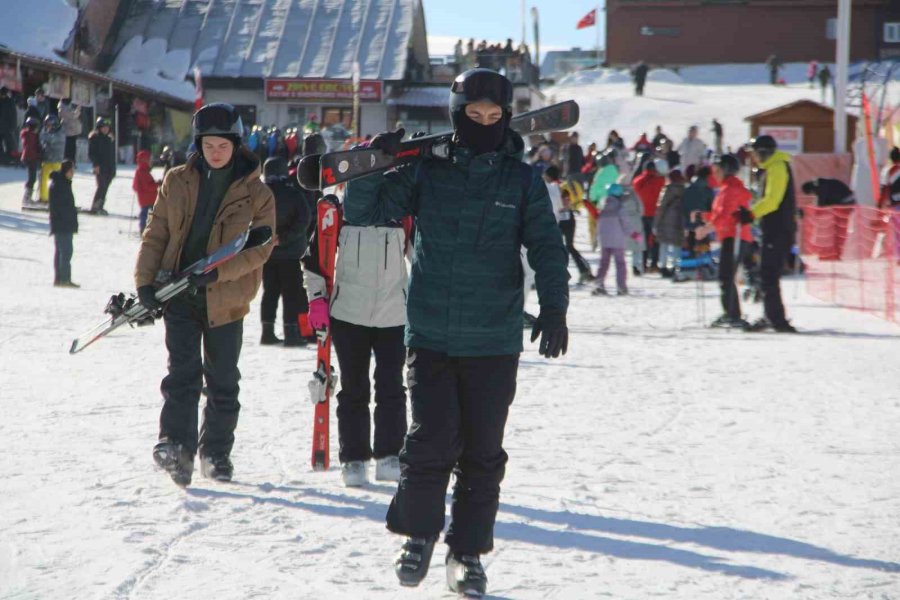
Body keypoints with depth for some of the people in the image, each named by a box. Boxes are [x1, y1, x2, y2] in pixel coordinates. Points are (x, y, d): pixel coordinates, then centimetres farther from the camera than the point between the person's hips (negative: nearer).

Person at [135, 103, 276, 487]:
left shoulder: (256, 193, -1)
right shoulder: (178, 182, 5)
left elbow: (260, 247, -8)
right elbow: (155, 234, 7)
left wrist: (217, 272, -20)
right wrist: (145, 281, -4)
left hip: (226, 299, 0)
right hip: (179, 295, 0)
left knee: (222, 382, 9)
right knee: (183, 372, -11)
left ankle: (216, 452, 21)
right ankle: (175, 444, -17)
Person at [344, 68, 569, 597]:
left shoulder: (523, 181, 4)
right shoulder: (426, 171, 5)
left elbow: (547, 248, 2)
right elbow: (363, 212, 7)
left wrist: (554, 306, -12)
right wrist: (374, 166, -11)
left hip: (494, 341, 0)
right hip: (430, 336, 0)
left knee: (482, 452, 5)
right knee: (432, 443, -6)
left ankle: (468, 550, 18)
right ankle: (419, 534, 15)